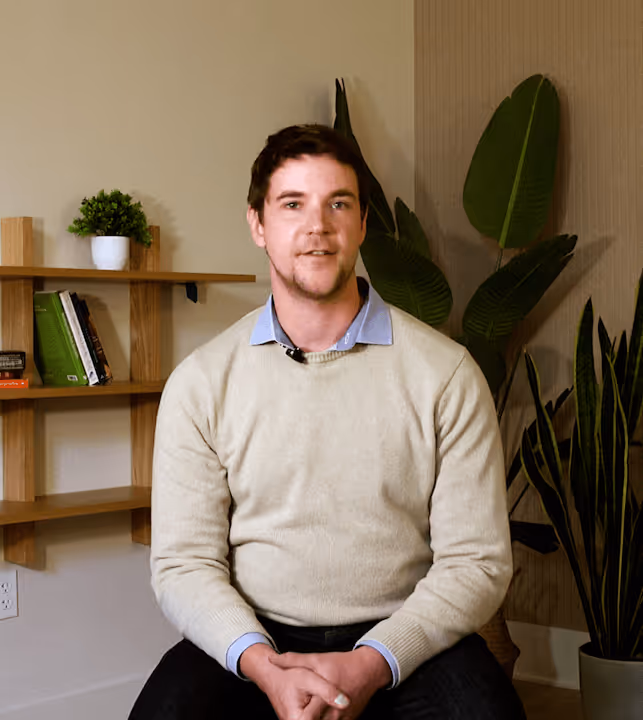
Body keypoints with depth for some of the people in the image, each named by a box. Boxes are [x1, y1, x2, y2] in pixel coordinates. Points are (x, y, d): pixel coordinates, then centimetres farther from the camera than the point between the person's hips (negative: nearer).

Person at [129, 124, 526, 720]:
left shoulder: (446, 373, 0)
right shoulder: (201, 381, 3)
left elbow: (477, 560, -3)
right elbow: (184, 562, 0)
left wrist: (370, 665, -16)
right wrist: (262, 665, -17)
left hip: (403, 638, 0)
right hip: (250, 640, 0)